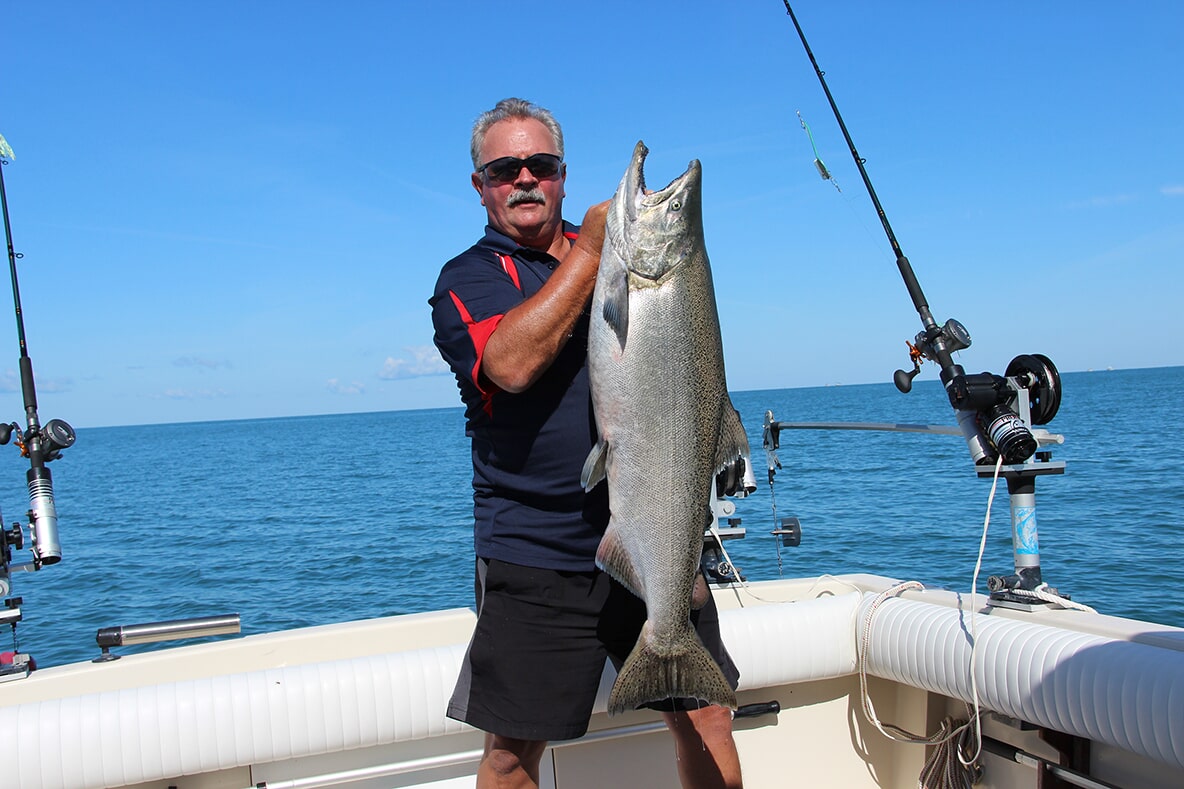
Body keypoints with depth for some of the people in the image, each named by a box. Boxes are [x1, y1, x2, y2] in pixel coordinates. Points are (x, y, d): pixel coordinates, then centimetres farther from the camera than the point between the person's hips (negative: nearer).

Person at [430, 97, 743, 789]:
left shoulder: (612, 253, 15)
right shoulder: (468, 279, 2)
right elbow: (512, 363, -19)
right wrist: (590, 253, -14)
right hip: (537, 556, -3)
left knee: (707, 715, 8)